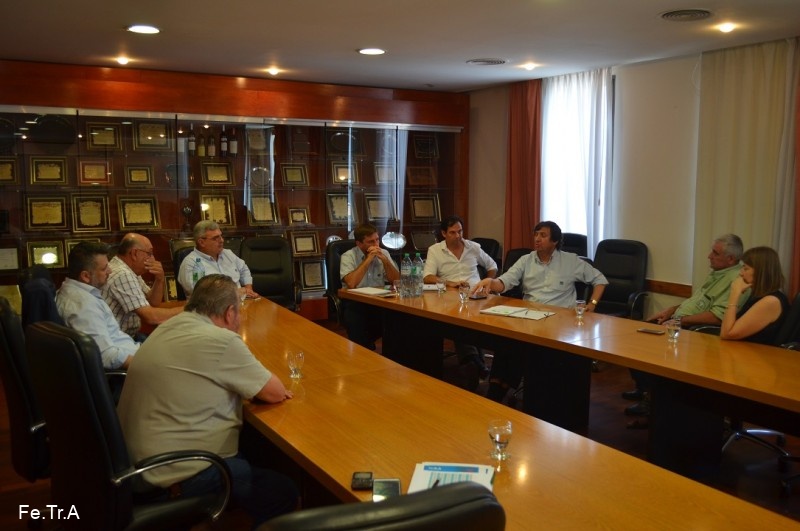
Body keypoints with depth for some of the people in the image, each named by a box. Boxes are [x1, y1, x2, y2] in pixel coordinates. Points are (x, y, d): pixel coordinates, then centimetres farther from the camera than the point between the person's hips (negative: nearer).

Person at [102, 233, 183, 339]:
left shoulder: (132, 270, 6)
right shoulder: (122, 275, -21)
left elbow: (153, 303, 12)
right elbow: (151, 317, -24)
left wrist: (159, 279, -4)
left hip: (130, 335, 9)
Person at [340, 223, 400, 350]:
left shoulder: (383, 253, 8)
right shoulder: (348, 257, -4)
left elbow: (396, 281, 0)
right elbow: (351, 283, -22)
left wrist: (384, 259, -12)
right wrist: (368, 259, -16)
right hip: (355, 302, -3)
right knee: (354, 319, -36)